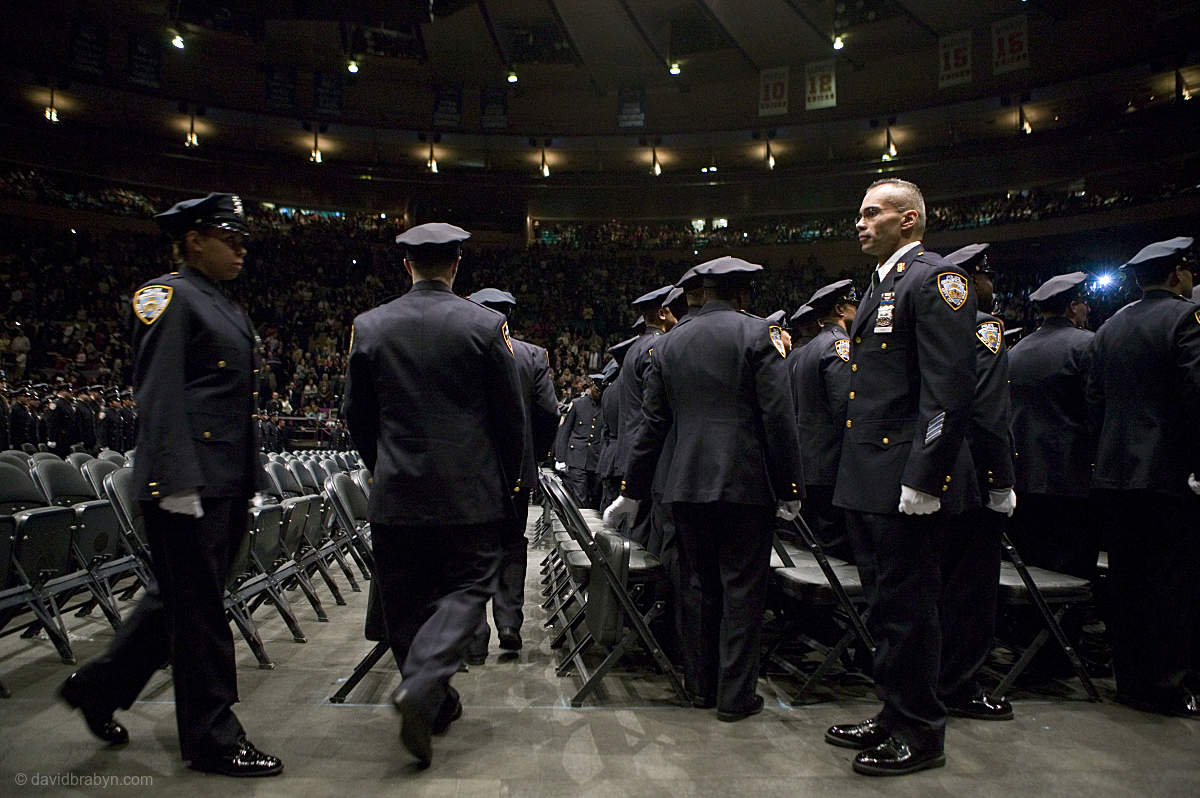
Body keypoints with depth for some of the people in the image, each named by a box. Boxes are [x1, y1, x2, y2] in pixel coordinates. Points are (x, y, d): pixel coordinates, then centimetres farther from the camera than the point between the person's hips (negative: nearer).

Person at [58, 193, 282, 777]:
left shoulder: (229, 311, 21)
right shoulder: (167, 296, -7)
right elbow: (160, 396, -17)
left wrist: (251, 483, 21)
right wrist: (177, 483, -22)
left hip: (226, 487, 9)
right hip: (188, 486, -9)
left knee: (181, 599, 18)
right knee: (198, 610, 1)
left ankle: (99, 686, 37)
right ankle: (212, 738, 13)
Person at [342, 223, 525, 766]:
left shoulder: (368, 326, 1)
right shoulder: (486, 325, -7)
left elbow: (355, 414, 8)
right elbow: (511, 415, -2)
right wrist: (507, 481, 11)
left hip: (395, 495, 3)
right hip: (470, 495, -2)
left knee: (407, 603, 14)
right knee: (465, 588, 8)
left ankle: (437, 703, 25)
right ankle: (421, 687, -11)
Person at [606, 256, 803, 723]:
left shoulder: (669, 343, 10)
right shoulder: (757, 335, -3)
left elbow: (652, 423, 11)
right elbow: (778, 417, -9)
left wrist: (633, 492, 15)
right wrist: (789, 489, -3)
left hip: (687, 485, 4)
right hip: (745, 484, -4)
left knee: (699, 585, 14)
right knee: (742, 588, 4)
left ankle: (700, 685, 24)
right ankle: (735, 696, 12)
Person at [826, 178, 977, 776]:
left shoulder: (935, 278, -9)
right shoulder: (878, 287, 20)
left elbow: (949, 389, -18)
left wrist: (922, 479, -22)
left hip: (906, 483, -9)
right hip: (867, 481, 9)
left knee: (906, 611, 2)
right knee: (885, 607, 18)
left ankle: (921, 735, 18)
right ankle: (894, 715, 32)